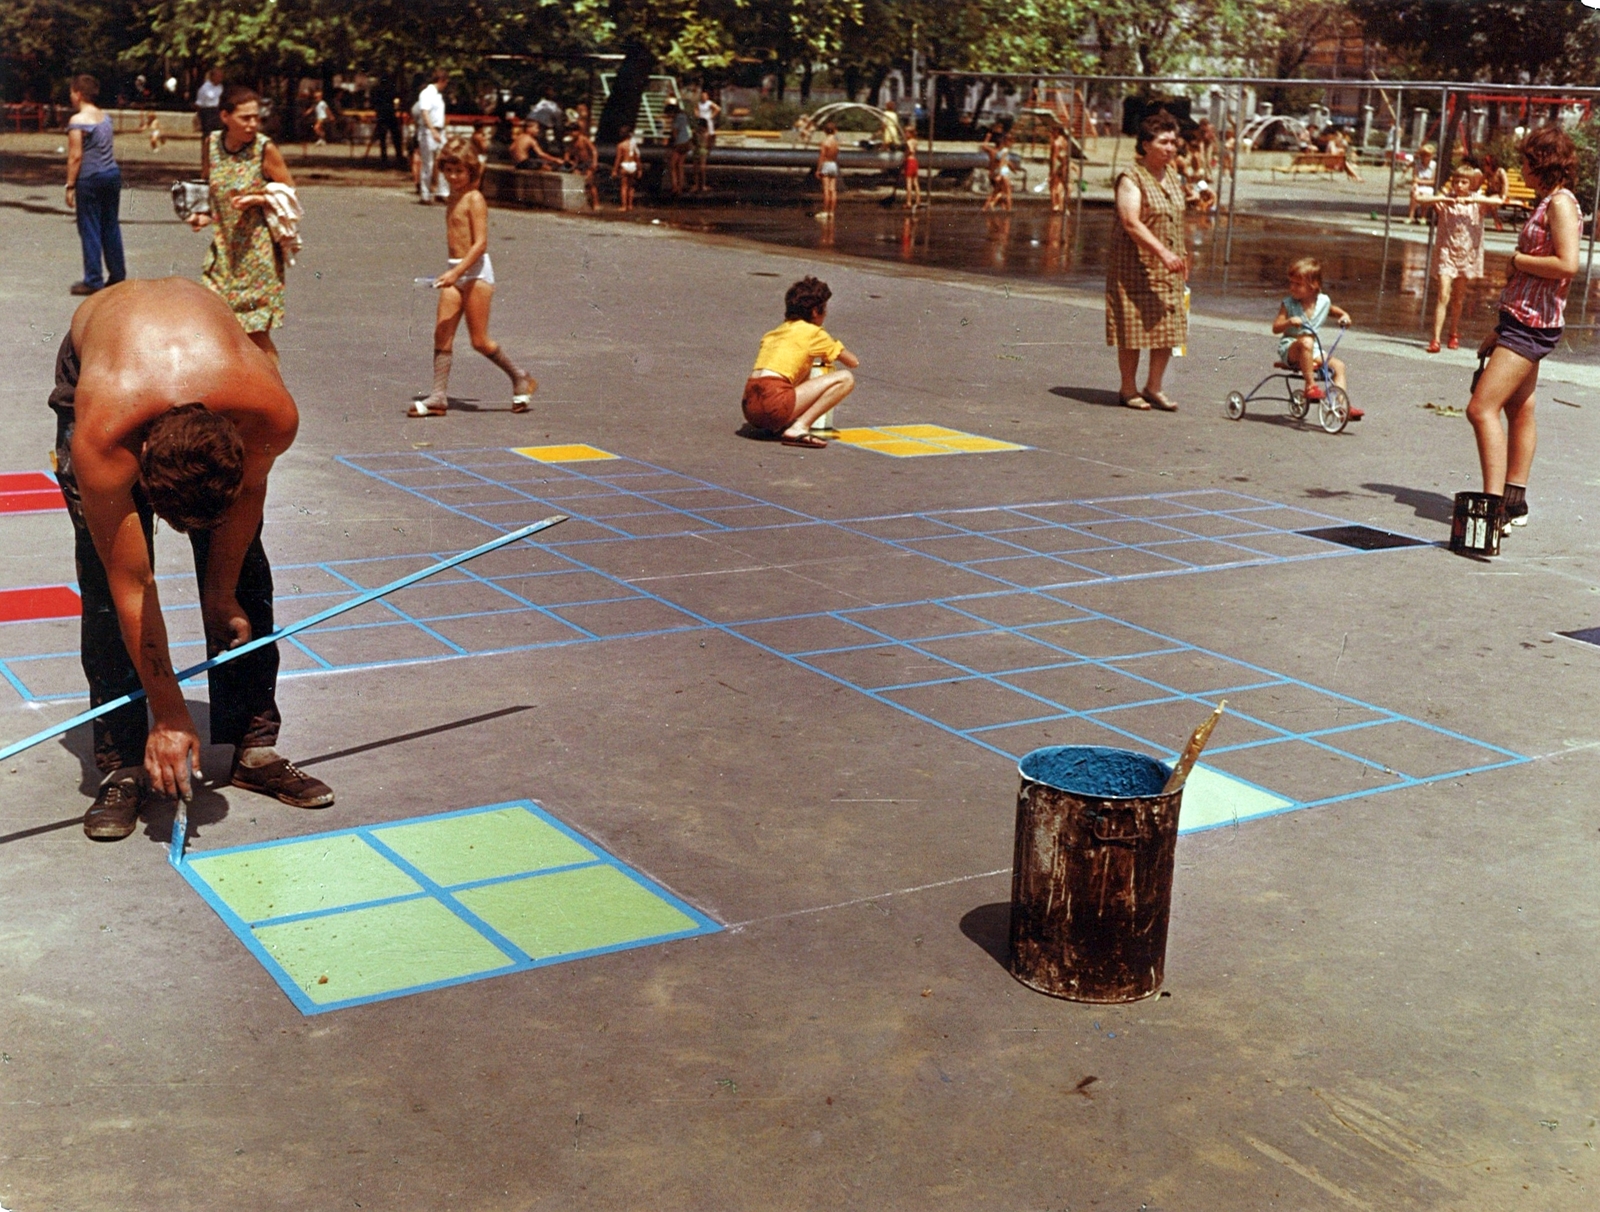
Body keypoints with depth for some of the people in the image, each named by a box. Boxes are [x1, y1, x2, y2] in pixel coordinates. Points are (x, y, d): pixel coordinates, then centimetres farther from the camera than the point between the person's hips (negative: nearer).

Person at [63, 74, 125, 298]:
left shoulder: (78, 121, -11)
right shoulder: (105, 116, 10)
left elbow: (75, 156, -13)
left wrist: (70, 185, -9)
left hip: (90, 179, -7)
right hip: (112, 173, 7)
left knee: (89, 229, -1)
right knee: (111, 225, 12)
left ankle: (93, 281, 1)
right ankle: (117, 275, 16)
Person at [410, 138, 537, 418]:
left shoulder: (474, 199, -11)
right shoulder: (454, 197, 14)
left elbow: (480, 243, -18)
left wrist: (456, 272, -26)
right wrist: (453, 273, 19)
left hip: (476, 271, -8)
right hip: (456, 272, 8)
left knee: (479, 340, -3)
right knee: (442, 334, 0)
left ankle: (520, 378, 15)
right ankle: (438, 397, 0)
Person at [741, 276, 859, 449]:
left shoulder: (775, 332, 25)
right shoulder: (812, 332, 6)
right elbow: (853, 362, 15)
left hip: (749, 407, 8)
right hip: (774, 402, -8)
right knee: (845, 378, -2)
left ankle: (778, 426, 12)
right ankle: (798, 428, -12)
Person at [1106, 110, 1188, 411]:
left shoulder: (1173, 178, 13)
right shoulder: (1131, 178, -11)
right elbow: (1131, 222, -23)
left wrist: (1179, 258, 17)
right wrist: (1162, 252, -31)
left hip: (1168, 270, 7)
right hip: (1135, 266, -7)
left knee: (1169, 330, 5)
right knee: (1134, 330, -3)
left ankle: (1153, 388, 16)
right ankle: (1128, 389, 10)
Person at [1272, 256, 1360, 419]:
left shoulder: (1324, 302, 4)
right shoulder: (1288, 304, -6)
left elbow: (1337, 311, 24)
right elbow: (1276, 328, -10)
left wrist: (1344, 316, 2)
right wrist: (1289, 322, -30)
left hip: (1312, 352, 5)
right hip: (1289, 349, -5)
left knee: (1338, 364, -12)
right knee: (1306, 341, -37)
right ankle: (1310, 385, -35)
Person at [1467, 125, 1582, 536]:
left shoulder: (1561, 202, -13)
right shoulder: (1547, 203, 18)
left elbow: (1567, 265, -26)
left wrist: (1518, 260, -12)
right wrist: (1500, 330, 21)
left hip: (1532, 326, -11)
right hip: (1523, 321, 11)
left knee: (1481, 408, -17)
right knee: (1519, 410, 15)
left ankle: (1494, 504, -20)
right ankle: (1514, 502, 23)